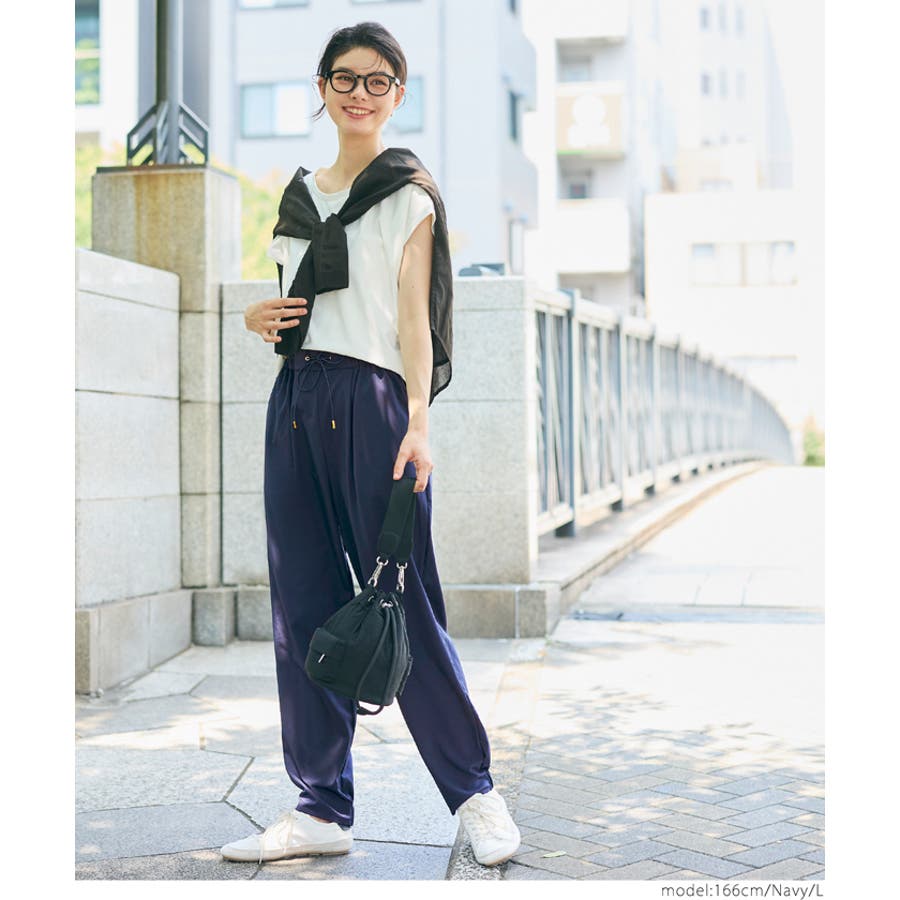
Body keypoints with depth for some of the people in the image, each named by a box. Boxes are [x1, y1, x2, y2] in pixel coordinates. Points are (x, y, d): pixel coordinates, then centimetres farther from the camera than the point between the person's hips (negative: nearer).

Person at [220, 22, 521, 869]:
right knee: (303, 607, 4)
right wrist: (260, 320, 3)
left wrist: (418, 422, -16)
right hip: (294, 401, 6)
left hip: (372, 400, -5)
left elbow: (413, 316, -4)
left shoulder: (408, 196, 4)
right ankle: (322, 806, 11)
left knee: (402, 601, -5)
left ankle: (473, 790, 8)